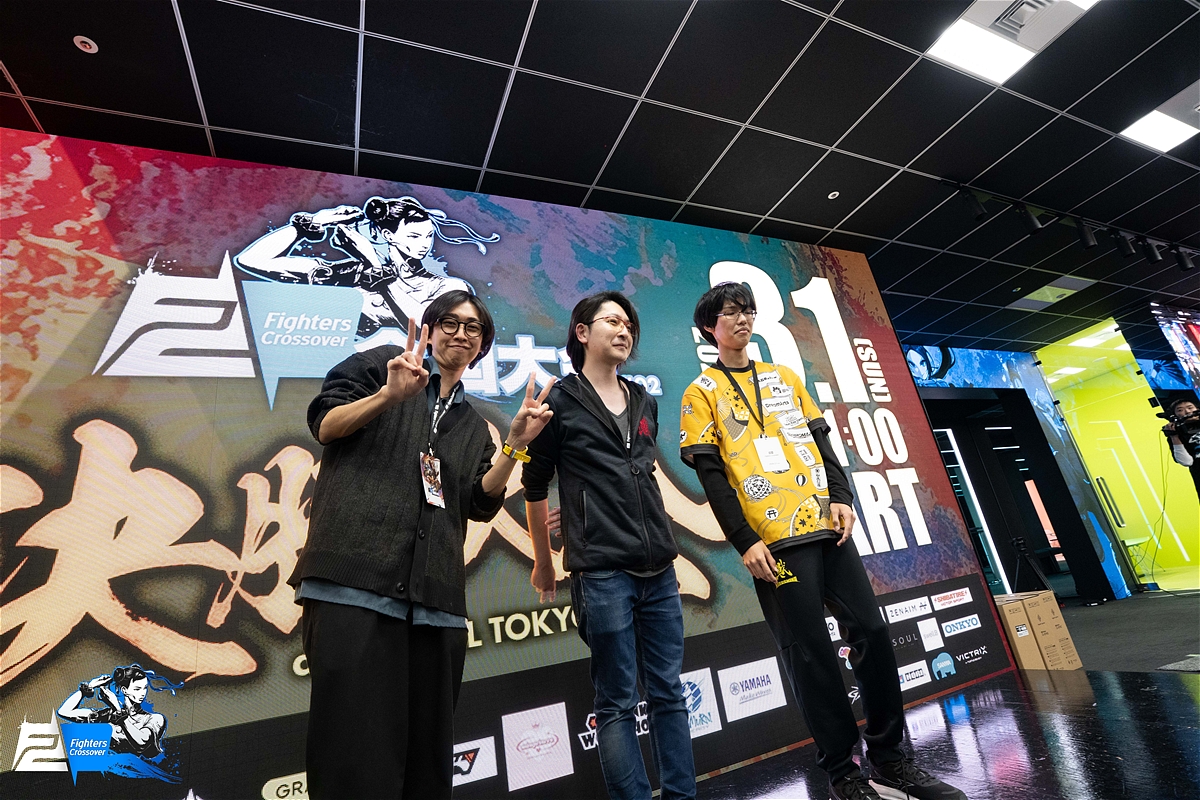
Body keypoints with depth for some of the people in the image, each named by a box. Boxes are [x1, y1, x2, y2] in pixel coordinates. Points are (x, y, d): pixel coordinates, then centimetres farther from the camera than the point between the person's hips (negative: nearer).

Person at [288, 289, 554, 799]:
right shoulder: (382, 363, 13)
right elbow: (324, 425, 2)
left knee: (426, 750, 11)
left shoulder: (473, 425, 23)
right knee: (355, 746, -6)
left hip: (435, 599, 5)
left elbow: (480, 504, 12)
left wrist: (515, 444, -1)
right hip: (355, 579, -4)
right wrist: (389, 395, -15)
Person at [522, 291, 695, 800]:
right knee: (618, 703, 5)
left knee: (669, 693, 13)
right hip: (601, 572, -5)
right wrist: (543, 563, 6)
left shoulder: (645, 404, 15)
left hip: (659, 570, 6)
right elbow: (534, 487, 1)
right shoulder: (560, 402, -2)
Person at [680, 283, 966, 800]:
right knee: (810, 653, 1)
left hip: (827, 527, 5)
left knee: (872, 632, 7)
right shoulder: (702, 393, 2)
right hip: (773, 540, -5)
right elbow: (711, 474, -5)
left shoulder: (786, 378, 18)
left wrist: (841, 498, -1)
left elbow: (820, 443, 15)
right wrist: (744, 541, -11)